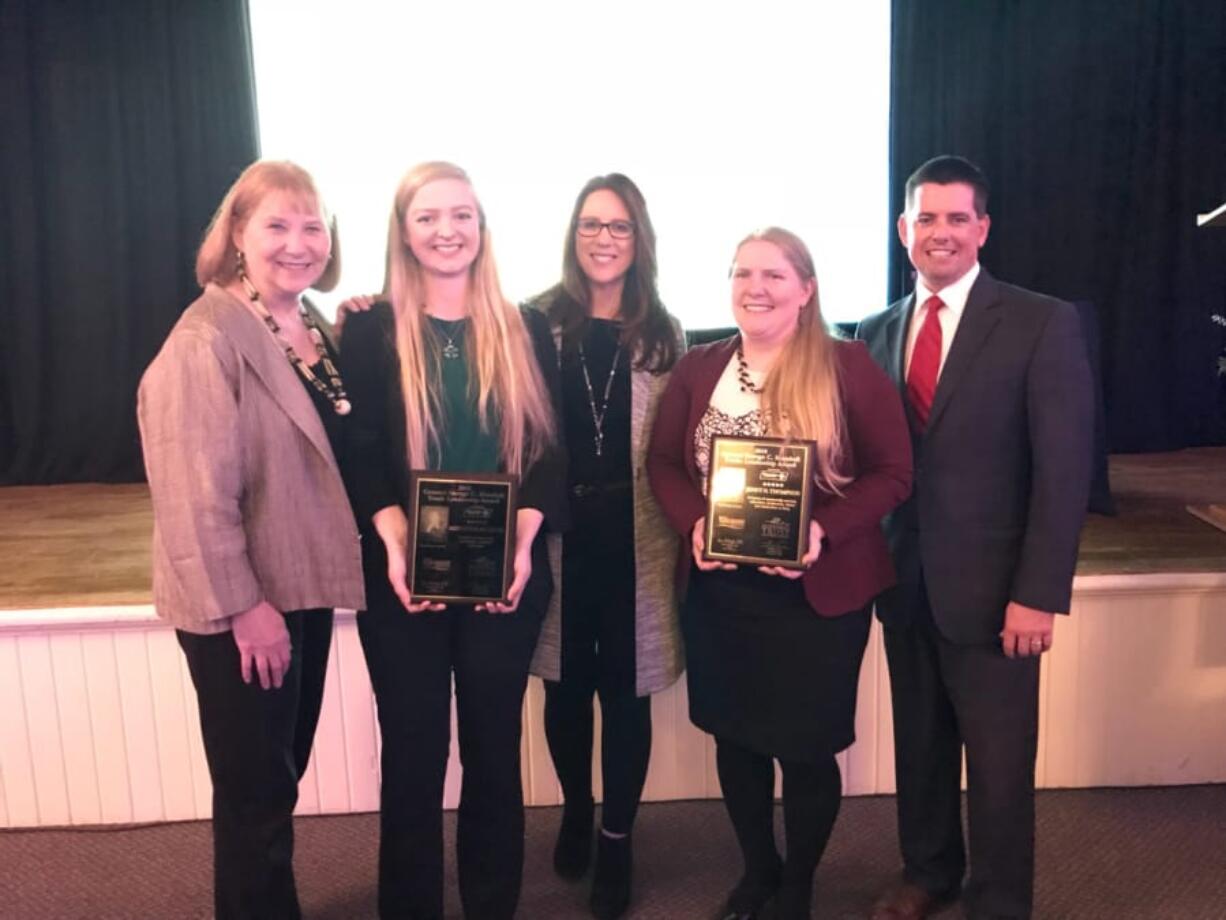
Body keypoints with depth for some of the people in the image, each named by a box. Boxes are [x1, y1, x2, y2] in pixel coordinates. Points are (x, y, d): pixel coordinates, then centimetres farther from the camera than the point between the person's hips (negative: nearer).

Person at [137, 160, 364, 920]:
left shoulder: (320, 328, 7)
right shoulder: (206, 341, -19)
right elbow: (196, 494, -22)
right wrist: (243, 605, -20)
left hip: (304, 587, 8)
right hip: (239, 606, -8)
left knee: (282, 776, 22)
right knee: (256, 790, 8)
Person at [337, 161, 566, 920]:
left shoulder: (526, 330, 6)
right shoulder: (371, 330, 2)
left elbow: (549, 448, 1)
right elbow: (360, 454, -4)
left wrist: (523, 542, -15)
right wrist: (395, 546, -20)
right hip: (404, 576, -1)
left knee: (494, 748, 11)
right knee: (413, 752, 7)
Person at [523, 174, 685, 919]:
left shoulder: (663, 333, 5)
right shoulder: (538, 320, 0)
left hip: (634, 535, 0)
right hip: (558, 531, 0)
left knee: (626, 687, 7)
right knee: (566, 682, 14)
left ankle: (617, 841, 23)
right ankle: (576, 812, 38)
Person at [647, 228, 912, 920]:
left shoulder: (848, 366, -8)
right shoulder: (698, 369, 4)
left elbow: (893, 472, -8)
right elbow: (663, 461, 6)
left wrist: (823, 532, -23)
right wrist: (694, 523, -13)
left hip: (817, 592, -3)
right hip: (720, 590, 4)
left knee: (808, 747, 8)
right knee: (736, 736, 16)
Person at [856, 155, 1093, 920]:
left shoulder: (1043, 324, -7)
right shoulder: (877, 332, 8)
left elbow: (1063, 470, -11)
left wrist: (1039, 593, -15)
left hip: (990, 586, -4)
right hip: (904, 582, 4)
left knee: (999, 763, 7)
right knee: (919, 743, 18)